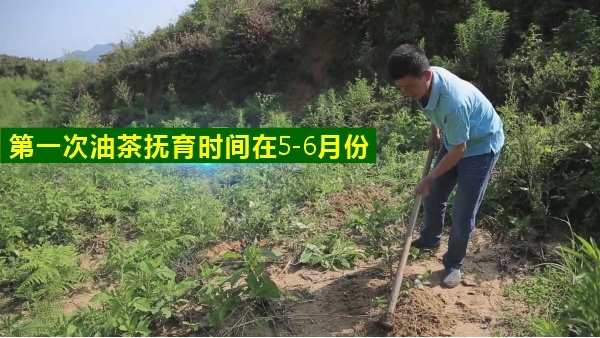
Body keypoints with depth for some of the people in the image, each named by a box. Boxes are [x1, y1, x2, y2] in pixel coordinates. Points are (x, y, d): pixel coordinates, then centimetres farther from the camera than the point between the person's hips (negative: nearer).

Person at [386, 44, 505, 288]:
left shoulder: (454, 101, -41)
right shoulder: (425, 81, -18)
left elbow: (459, 150, -29)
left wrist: (428, 179, -21)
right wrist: (434, 133, 10)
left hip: (481, 146, -7)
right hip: (454, 140, 8)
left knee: (463, 213, -3)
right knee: (432, 196, 17)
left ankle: (453, 264, 19)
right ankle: (430, 239, 42)